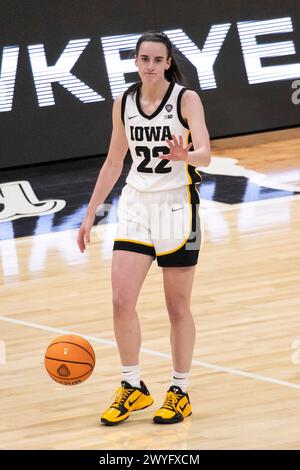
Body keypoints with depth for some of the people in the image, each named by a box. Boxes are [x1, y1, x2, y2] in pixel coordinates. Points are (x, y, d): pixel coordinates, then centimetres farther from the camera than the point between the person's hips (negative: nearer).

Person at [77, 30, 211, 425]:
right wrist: (90, 213, 13)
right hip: (136, 205, 4)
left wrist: (185, 155, -44)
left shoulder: (186, 99, -9)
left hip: (177, 207, -4)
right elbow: (113, 162, 14)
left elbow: (205, 155, -21)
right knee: (122, 300, -6)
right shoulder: (123, 104, 4)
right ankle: (133, 389, 8)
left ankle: (180, 393, 15)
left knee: (178, 307, 4)